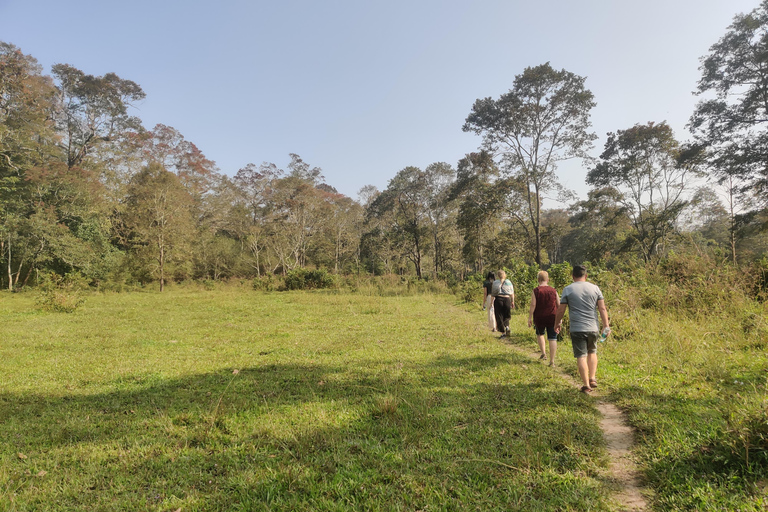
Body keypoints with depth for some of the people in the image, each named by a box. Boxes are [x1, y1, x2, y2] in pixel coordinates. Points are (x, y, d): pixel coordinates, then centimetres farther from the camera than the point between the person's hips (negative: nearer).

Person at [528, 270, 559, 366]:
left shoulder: (535, 291, -8)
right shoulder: (553, 291, 0)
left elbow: (533, 305, -12)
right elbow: (559, 305, 5)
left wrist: (530, 318, -6)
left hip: (539, 318, -1)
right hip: (552, 318, 1)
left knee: (540, 334, 25)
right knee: (552, 338, 4)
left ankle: (543, 353, 17)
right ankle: (552, 361, 3)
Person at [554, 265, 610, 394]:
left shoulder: (568, 290, -3)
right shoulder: (595, 288, 5)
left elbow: (561, 310, -1)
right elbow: (602, 308, 3)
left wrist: (557, 324, 12)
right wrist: (606, 326, 8)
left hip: (577, 329, -3)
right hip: (593, 328, 3)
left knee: (581, 356, 1)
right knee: (592, 352, 22)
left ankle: (586, 385, 3)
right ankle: (592, 379, 22)